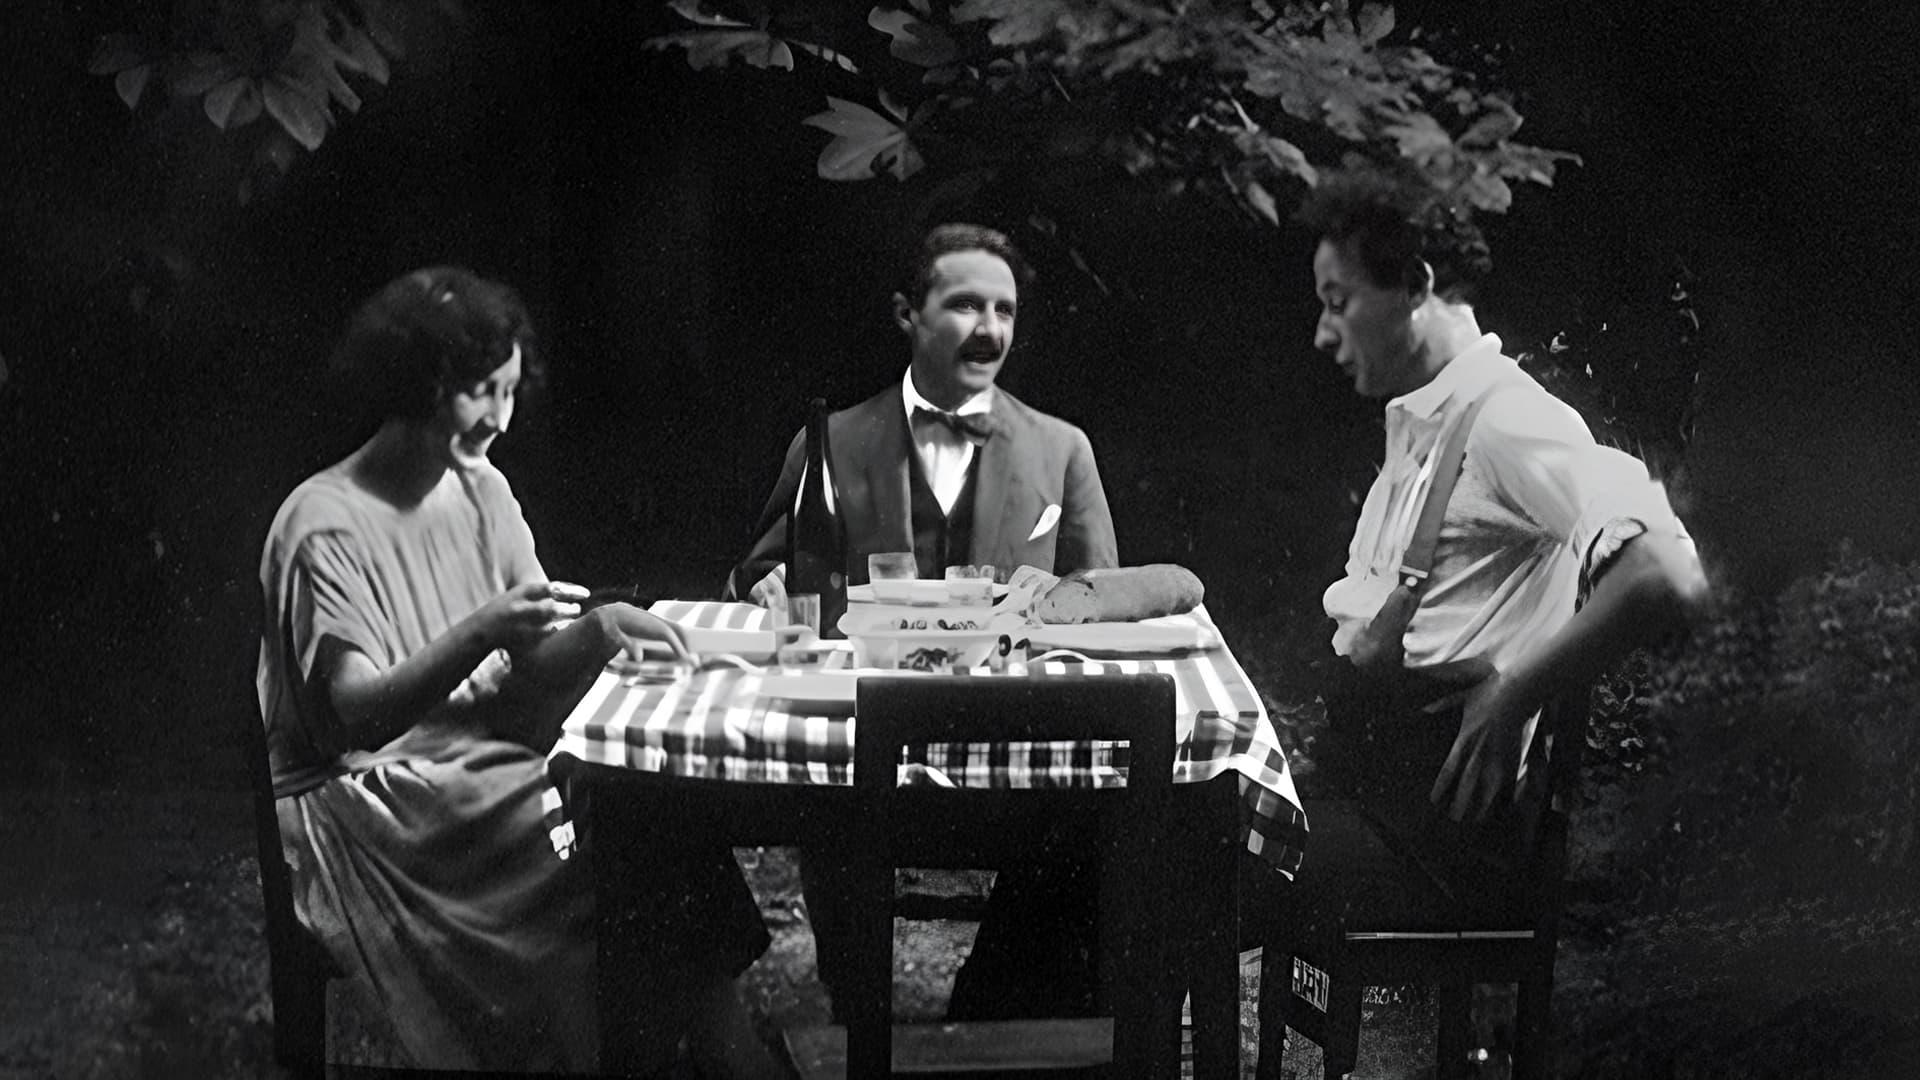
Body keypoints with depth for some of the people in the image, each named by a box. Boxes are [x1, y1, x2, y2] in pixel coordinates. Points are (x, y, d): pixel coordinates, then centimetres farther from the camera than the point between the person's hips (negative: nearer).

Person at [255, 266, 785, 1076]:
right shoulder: (326, 525, -13)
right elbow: (357, 715, -22)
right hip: (369, 794, -6)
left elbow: (534, 665, 5)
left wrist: (598, 632, -17)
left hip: (480, 762, 7)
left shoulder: (483, 492, 9)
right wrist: (476, 636, -36)